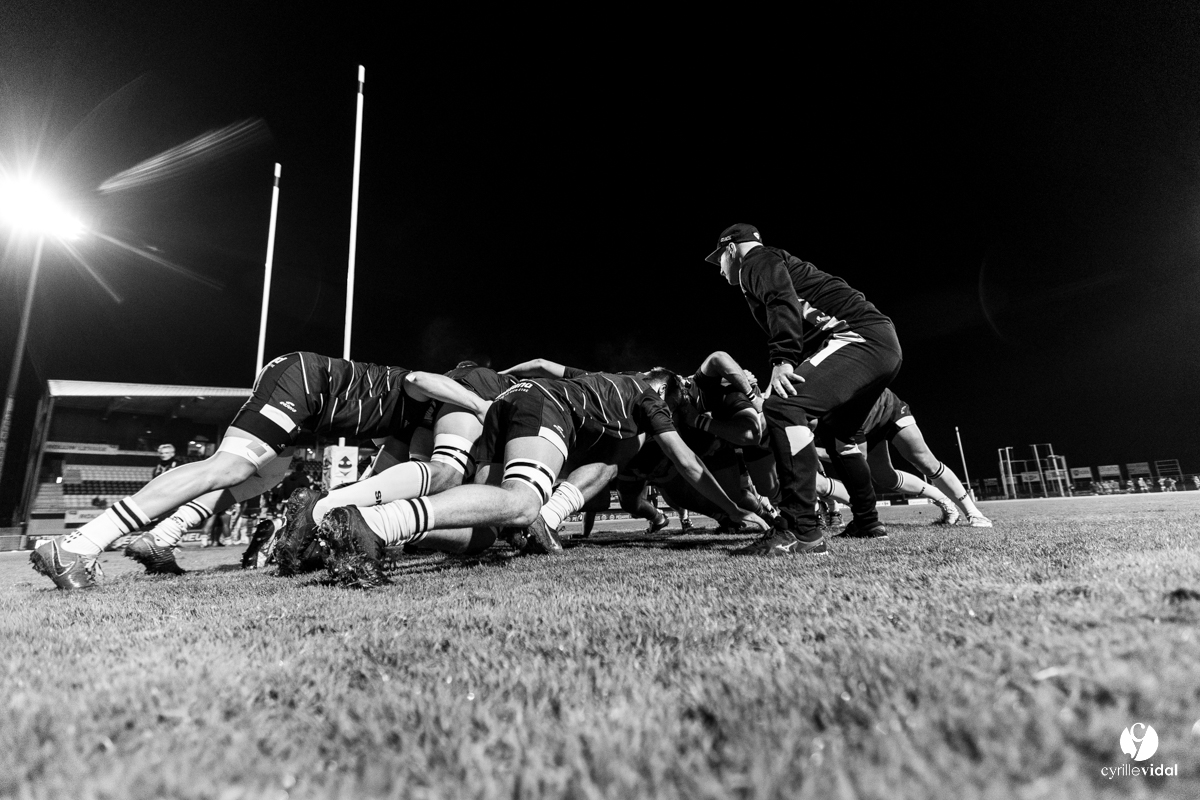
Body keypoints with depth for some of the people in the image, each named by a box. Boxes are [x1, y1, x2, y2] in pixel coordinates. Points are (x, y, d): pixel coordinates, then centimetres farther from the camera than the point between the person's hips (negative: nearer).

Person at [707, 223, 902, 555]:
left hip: (860, 336, -10)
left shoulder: (756, 259, 4)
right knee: (836, 431, 26)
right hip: (885, 345, 10)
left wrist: (782, 361, -26)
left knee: (783, 407, -23)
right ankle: (866, 521, 36)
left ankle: (800, 531, -26)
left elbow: (784, 303, -17)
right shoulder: (778, 263, 32)